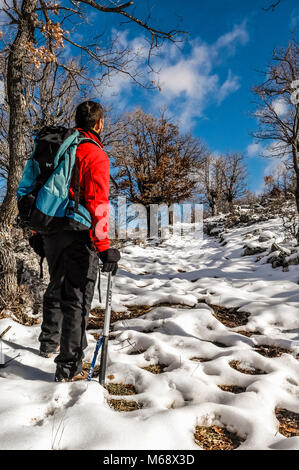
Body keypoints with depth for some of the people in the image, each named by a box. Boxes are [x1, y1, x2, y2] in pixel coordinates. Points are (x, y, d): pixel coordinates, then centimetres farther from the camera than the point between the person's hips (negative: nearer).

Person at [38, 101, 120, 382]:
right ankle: (68, 369, 8)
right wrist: (104, 248, -20)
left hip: (51, 233, 8)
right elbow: (96, 204, -20)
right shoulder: (95, 154, -11)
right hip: (79, 236, -8)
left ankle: (49, 343, 42)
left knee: (56, 288, 24)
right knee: (76, 299, 0)